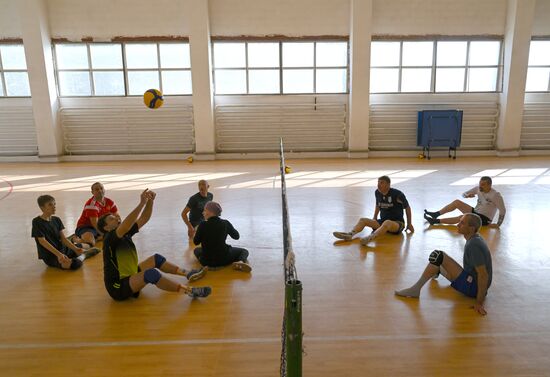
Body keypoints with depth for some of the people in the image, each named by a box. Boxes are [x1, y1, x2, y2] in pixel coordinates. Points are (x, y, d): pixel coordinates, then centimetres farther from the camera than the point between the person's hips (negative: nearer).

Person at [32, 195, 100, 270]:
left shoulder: (56, 220, 6)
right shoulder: (37, 222, -12)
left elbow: (63, 238, 2)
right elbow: (42, 241, -18)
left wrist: (75, 249, -14)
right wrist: (58, 254, -27)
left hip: (62, 249, 7)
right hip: (50, 256, -7)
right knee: (75, 264, -27)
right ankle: (82, 256, 0)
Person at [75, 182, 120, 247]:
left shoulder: (109, 202, 0)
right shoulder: (91, 204, -22)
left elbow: (117, 217, 4)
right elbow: (94, 223, -30)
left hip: (101, 228, 7)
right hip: (86, 227, -7)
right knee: (89, 238, -38)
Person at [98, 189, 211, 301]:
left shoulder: (126, 234, 6)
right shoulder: (109, 239, -18)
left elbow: (144, 219, 2)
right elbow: (125, 226, -39)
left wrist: (150, 201, -16)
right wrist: (142, 203, -42)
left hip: (130, 277, 10)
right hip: (118, 287, -10)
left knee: (156, 258, 16)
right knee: (151, 273, -33)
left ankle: (189, 274, 17)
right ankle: (190, 291, -34)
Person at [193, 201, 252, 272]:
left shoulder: (203, 225, -11)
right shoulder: (225, 223, -7)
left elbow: (196, 242, 0)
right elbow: (236, 236, 8)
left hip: (206, 261, 1)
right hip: (223, 259, -1)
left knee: (196, 250, 33)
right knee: (244, 251, 19)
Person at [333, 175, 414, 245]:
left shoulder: (397, 194, -13)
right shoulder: (377, 192, 2)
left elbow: (407, 207, -1)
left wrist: (409, 224, 2)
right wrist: (374, 219, 16)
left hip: (397, 223, -6)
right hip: (382, 221, 6)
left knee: (387, 223, -42)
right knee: (363, 220, -16)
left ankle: (370, 237, -67)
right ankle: (350, 234, -44)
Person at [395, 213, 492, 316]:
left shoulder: (473, 245, -24)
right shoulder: (475, 238, 7)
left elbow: (484, 275, -27)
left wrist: (479, 302, -25)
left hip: (471, 288, -10)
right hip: (472, 283, 10)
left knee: (438, 256, -20)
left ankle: (415, 289, -16)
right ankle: (436, 271, 67)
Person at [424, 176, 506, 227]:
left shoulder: (495, 195, -20)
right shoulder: (478, 189, -1)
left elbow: (503, 210, -19)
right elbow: (464, 194, 7)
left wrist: (498, 224, -19)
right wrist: (467, 195, -17)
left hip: (485, 219, -8)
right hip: (475, 212, 8)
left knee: (462, 217, -30)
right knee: (457, 202, -6)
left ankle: (436, 221, -35)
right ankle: (436, 214, -10)